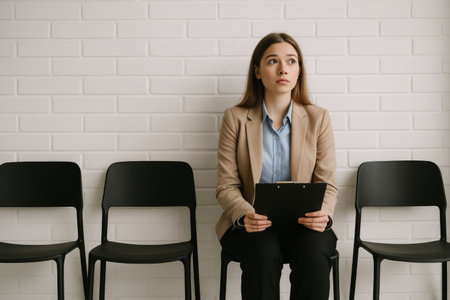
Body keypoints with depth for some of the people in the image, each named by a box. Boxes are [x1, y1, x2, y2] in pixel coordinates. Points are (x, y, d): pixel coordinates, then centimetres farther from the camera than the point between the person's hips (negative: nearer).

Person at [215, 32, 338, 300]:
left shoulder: (318, 119, 5)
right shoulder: (235, 118, 2)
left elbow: (328, 185, 2)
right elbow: (226, 186, 0)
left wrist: (323, 214, -21)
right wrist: (245, 216, -22)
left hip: (304, 223, 1)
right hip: (252, 225, 0)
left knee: (315, 253, -31)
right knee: (263, 253, -33)